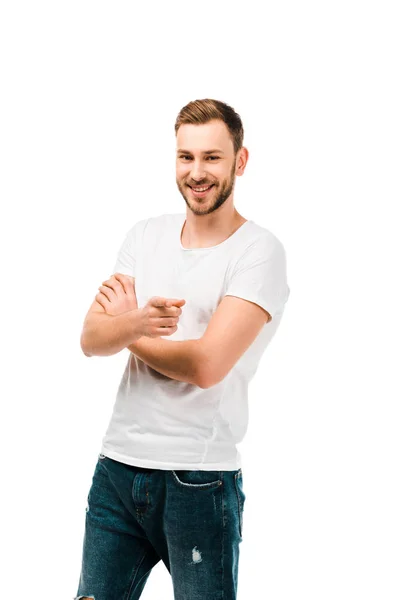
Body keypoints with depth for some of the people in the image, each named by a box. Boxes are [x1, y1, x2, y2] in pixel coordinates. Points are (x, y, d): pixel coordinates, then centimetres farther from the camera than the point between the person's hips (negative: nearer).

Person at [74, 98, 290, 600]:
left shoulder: (259, 251, -8)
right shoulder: (146, 235, 10)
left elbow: (206, 365, -18)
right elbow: (90, 339, 1)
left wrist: (124, 327, -3)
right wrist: (137, 322, -21)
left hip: (199, 481, -5)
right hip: (116, 466, 5)